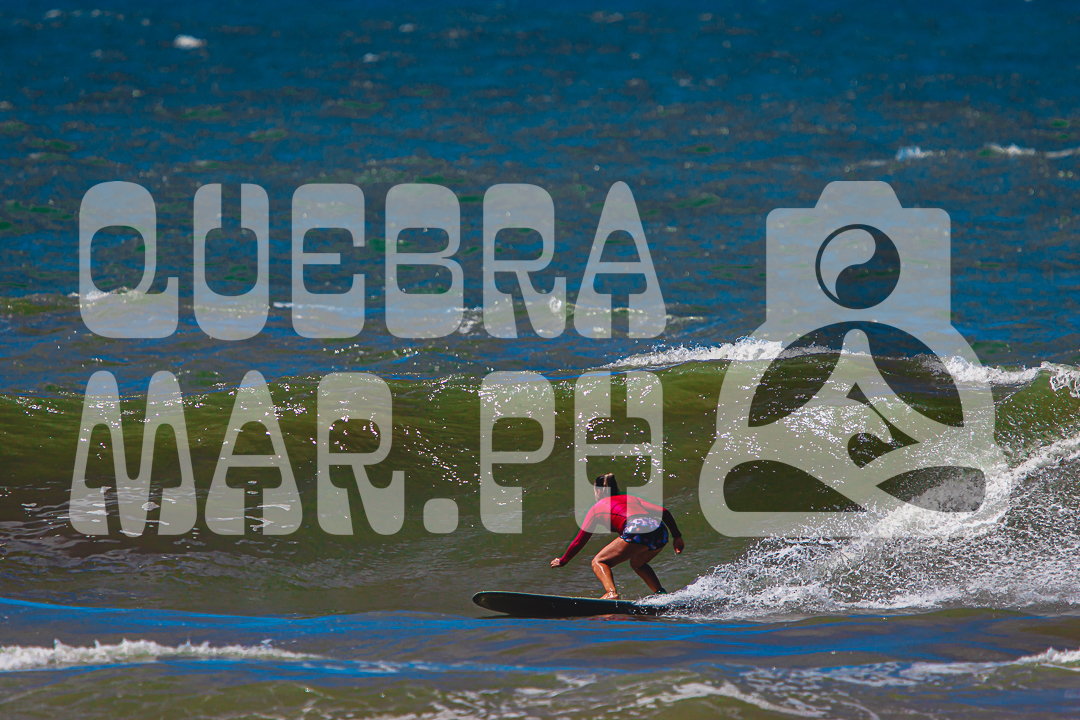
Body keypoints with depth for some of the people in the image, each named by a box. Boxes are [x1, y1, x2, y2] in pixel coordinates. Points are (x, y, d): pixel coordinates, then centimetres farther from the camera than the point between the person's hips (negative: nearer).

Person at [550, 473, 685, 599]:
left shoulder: (597, 508, 23)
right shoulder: (631, 498, 35)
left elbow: (580, 541, 28)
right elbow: (663, 512, 23)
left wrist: (563, 561, 40)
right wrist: (677, 537, 24)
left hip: (637, 530, -6)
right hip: (660, 531, 6)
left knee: (599, 562, 8)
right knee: (637, 564, 34)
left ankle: (612, 593, -18)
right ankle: (661, 593, 16)